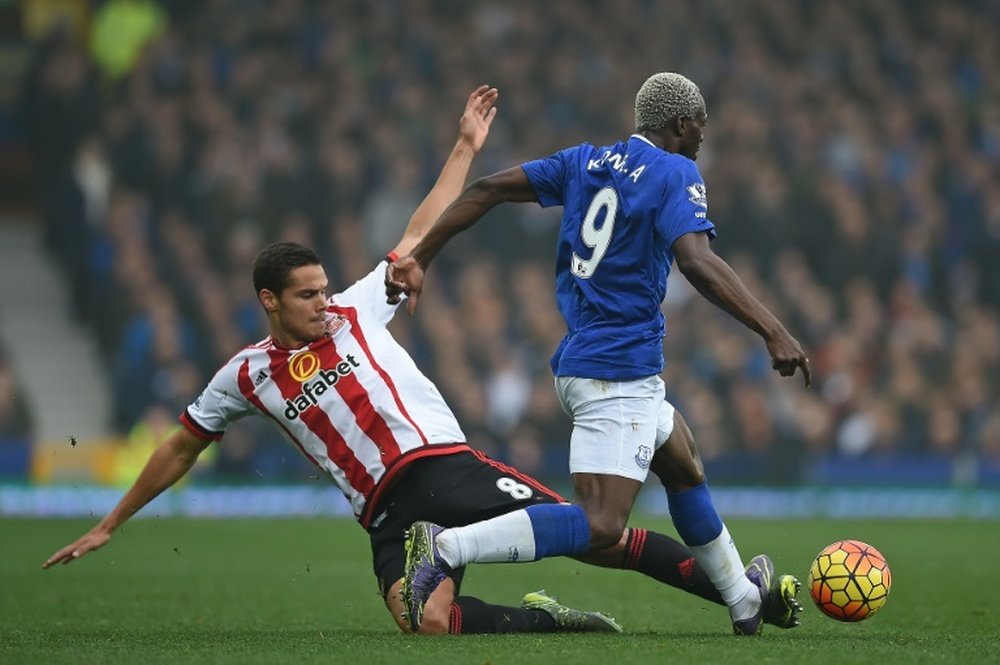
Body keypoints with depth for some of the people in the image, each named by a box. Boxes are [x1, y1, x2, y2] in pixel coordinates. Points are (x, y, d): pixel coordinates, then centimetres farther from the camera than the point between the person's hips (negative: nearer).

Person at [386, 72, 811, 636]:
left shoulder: (586, 162, 12)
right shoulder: (676, 175, -9)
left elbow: (490, 188, 7)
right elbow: (697, 261, -25)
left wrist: (420, 258, 10)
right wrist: (773, 330, -28)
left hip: (583, 356, 10)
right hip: (621, 372, -10)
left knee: (686, 472, 27)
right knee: (600, 525, -18)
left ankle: (746, 600, 40)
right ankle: (446, 547, -28)